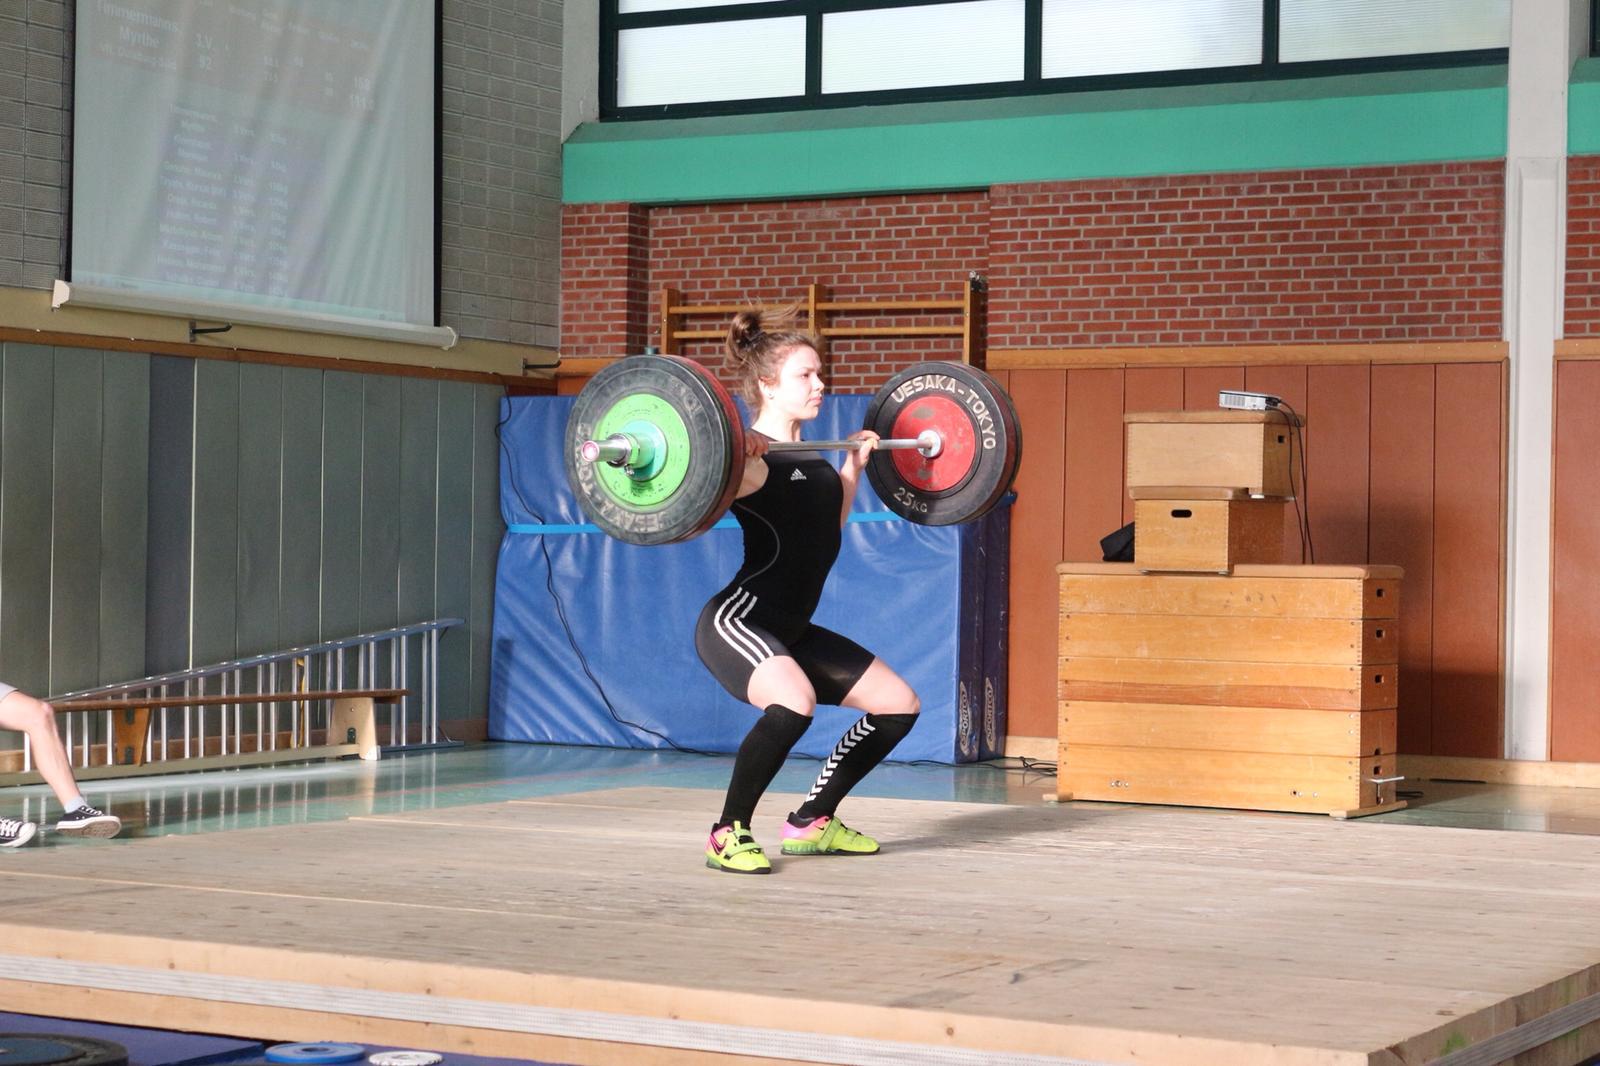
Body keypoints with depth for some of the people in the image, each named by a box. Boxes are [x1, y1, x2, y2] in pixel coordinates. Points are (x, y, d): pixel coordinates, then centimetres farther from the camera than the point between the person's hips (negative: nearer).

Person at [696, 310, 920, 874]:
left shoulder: (809, 458, 11)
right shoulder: (752, 461, -17)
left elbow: (826, 526, 30)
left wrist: (854, 462, 28)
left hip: (790, 630, 10)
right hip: (737, 622, -10)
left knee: (898, 705, 9)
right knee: (794, 702, -37)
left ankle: (811, 822, 21)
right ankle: (727, 835, -19)